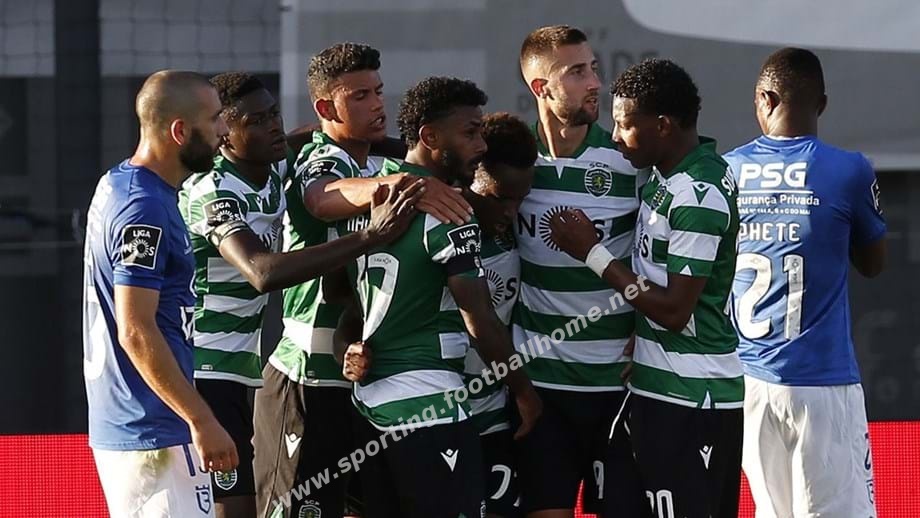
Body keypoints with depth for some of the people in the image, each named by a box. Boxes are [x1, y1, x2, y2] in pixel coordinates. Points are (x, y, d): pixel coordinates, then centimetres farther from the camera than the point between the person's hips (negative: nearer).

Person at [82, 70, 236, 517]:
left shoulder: (115, 185, 12)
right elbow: (136, 332, -21)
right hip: (155, 434, -10)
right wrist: (201, 421, -20)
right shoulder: (146, 210, -17)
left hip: (116, 428, 10)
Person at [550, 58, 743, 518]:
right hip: (659, 387, 10)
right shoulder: (668, 175, 10)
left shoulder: (698, 196, -20)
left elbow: (674, 310, -20)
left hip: (691, 399, -10)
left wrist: (593, 252, -15)